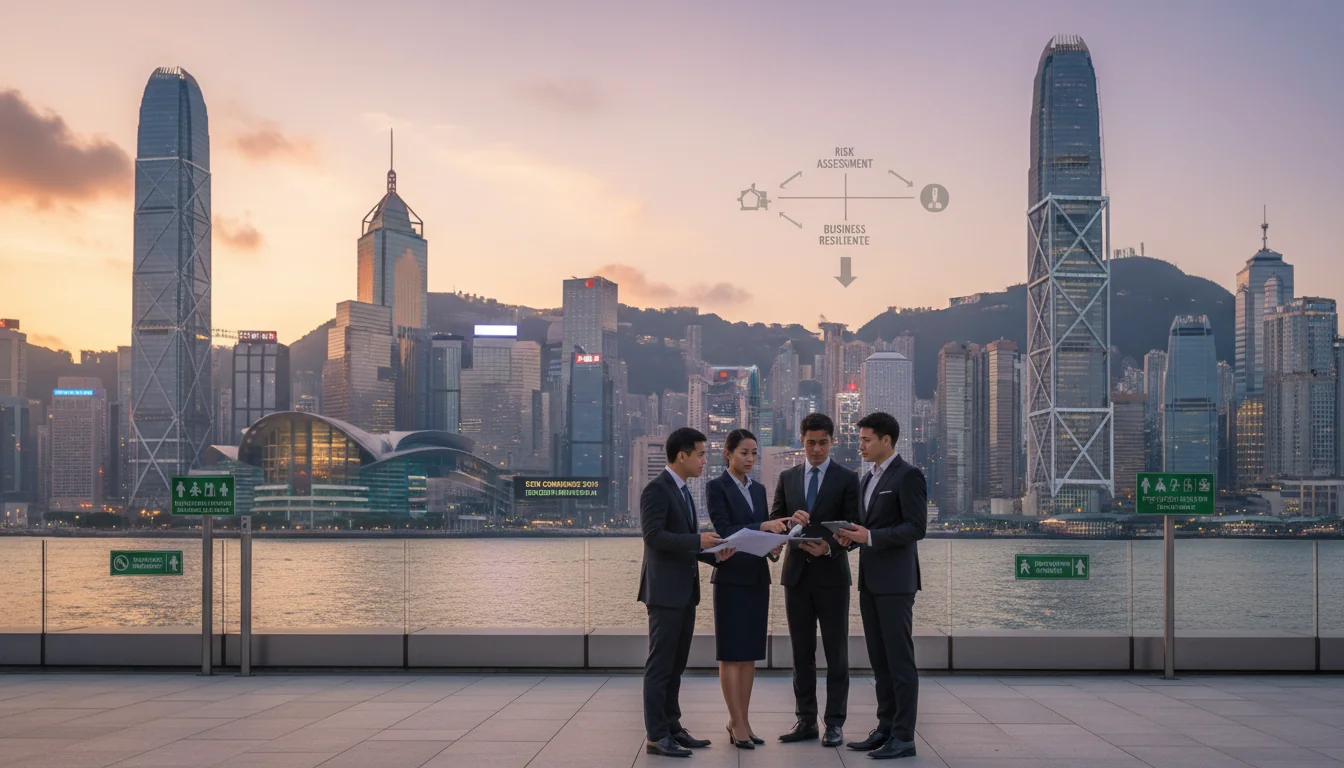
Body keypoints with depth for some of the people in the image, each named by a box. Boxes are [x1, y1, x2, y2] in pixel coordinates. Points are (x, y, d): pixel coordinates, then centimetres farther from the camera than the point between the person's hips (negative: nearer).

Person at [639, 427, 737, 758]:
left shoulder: (683, 491, 17)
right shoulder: (657, 489, -12)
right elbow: (654, 535, -21)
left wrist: (714, 554, 5)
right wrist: (698, 540, -22)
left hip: (684, 591, 9)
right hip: (665, 591, -9)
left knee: (676, 665, 13)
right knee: (660, 665, -5)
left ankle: (672, 728, 19)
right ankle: (656, 736, -2)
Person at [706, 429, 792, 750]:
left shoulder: (758, 489, 14)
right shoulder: (716, 486, -6)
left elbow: (763, 530, 13)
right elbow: (724, 530, -15)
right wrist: (762, 526, -25)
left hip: (758, 576, 7)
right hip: (732, 576, -7)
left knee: (750, 652, 8)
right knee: (731, 653, -3)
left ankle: (741, 720, 14)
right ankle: (738, 723, -1)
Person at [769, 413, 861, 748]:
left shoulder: (847, 478, 0)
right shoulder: (787, 478, 10)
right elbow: (774, 521, 8)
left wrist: (829, 547, -21)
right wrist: (790, 519, -14)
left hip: (832, 574, -3)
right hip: (797, 573, 3)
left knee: (836, 653, 1)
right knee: (801, 652, 7)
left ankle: (835, 723, 6)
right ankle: (806, 720, 13)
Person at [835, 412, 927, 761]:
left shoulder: (908, 475, -10)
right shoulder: (869, 479, 17)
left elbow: (916, 527, -16)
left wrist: (870, 536, -21)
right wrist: (853, 536, 2)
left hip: (895, 581, -9)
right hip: (870, 580, 9)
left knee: (900, 659, -5)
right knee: (879, 660, 10)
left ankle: (904, 737, -2)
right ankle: (886, 728, 16)